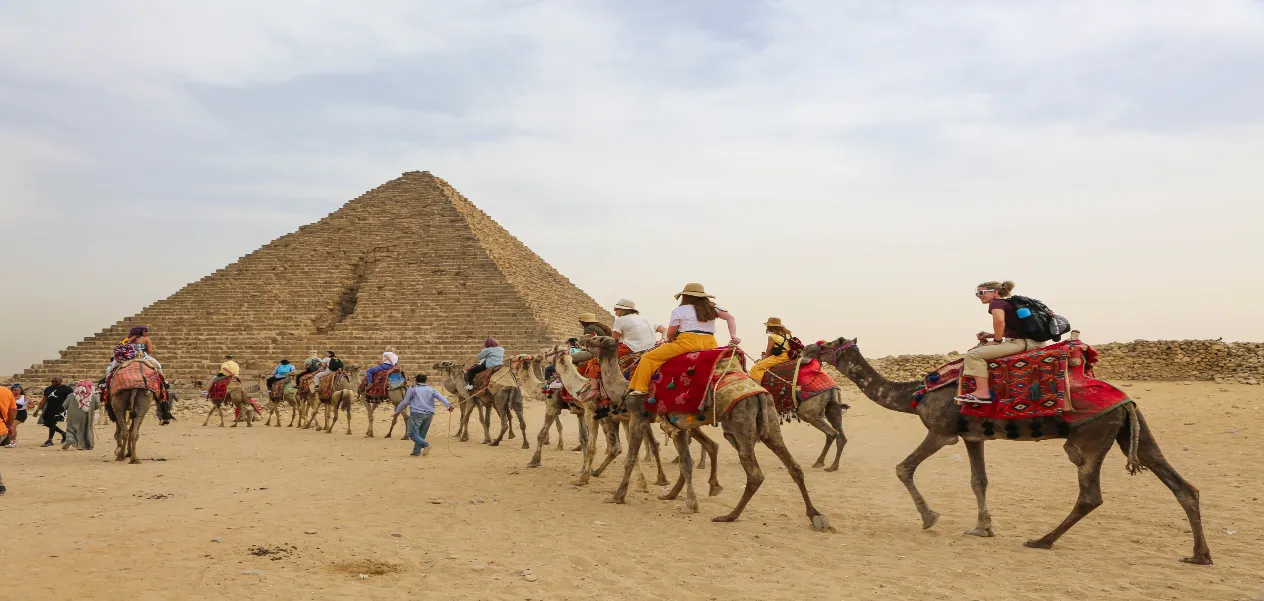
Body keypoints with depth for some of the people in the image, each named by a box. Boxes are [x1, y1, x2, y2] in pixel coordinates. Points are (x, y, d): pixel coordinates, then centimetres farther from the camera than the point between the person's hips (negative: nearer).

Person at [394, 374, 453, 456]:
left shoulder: (412, 389, 5)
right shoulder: (431, 389, 14)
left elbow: (405, 402, 5)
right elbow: (440, 397, -1)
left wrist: (397, 411, 18)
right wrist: (448, 405, -13)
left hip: (417, 413, -5)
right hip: (429, 414, 5)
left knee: (412, 434, -4)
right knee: (421, 434, 15)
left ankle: (425, 444, -23)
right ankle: (416, 452, 13)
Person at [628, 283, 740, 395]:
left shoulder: (679, 311, 5)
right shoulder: (713, 307, 16)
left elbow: (670, 333, 8)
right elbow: (730, 318, 9)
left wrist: (670, 340, 29)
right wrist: (733, 336, 5)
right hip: (710, 344, 4)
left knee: (648, 357, 5)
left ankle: (640, 388, -5)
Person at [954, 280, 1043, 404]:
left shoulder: (996, 303, -6)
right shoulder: (1008, 303, 22)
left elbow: (999, 321, -28)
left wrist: (997, 340, -13)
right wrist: (991, 335, 17)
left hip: (1020, 342, -11)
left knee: (974, 354, -16)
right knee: (981, 347, 25)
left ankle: (983, 392, -26)